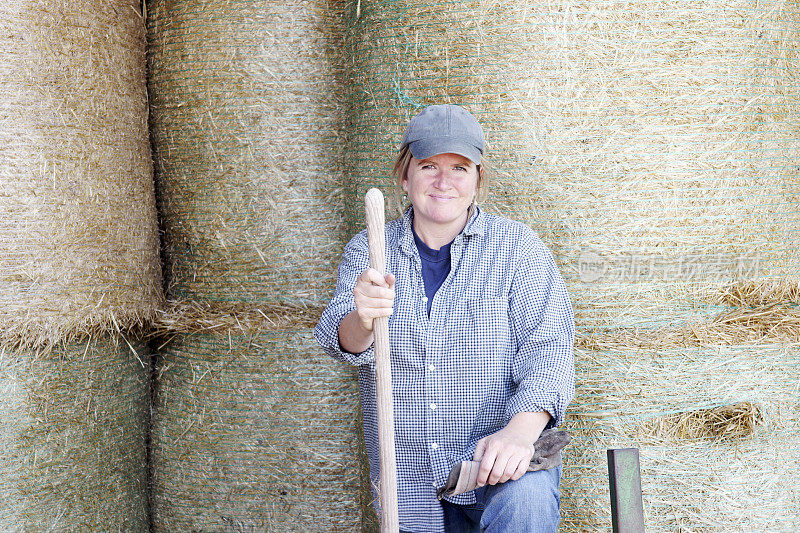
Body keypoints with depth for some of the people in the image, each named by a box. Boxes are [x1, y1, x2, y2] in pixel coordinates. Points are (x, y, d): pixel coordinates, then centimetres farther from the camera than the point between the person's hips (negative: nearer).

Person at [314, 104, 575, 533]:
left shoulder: (517, 247, 0)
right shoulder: (368, 250, 5)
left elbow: (546, 348, -9)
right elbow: (343, 342, -9)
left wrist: (521, 431, -28)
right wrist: (361, 320, -35)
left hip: (498, 464, -2)